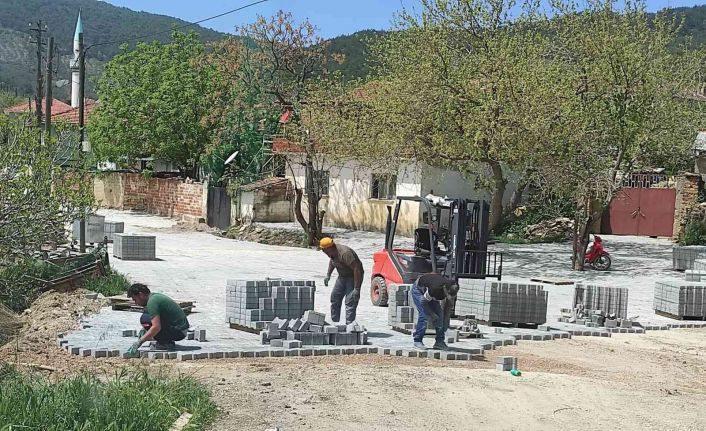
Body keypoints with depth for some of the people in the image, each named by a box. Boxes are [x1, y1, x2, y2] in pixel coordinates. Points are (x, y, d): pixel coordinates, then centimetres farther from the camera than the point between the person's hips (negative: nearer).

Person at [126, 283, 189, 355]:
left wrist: (139, 342, -22)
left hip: (178, 331, -10)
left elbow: (156, 327, -27)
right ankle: (167, 341, 11)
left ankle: (165, 343, -7)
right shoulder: (155, 296, 14)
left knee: (144, 319, -13)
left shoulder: (152, 301, -17)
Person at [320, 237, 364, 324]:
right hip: (342, 277, 9)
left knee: (350, 302, -16)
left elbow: (357, 268, -35)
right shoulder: (332, 252, -6)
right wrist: (328, 275, 11)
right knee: (335, 297, 12)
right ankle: (334, 322, 24)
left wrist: (356, 289, -36)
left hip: (353, 277, -9)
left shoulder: (344, 253, -33)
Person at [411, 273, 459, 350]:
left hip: (431, 295, 6)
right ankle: (417, 341, -9)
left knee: (439, 314, -7)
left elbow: (448, 308, -10)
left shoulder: (452, 291, -24)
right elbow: (423, 302, -28)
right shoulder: (435, 288, -43)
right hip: (418, 289, -6)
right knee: (423, 314, -21)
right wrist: (432, 315, -25)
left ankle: (439, 341, -1)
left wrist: (445, 326, -10)